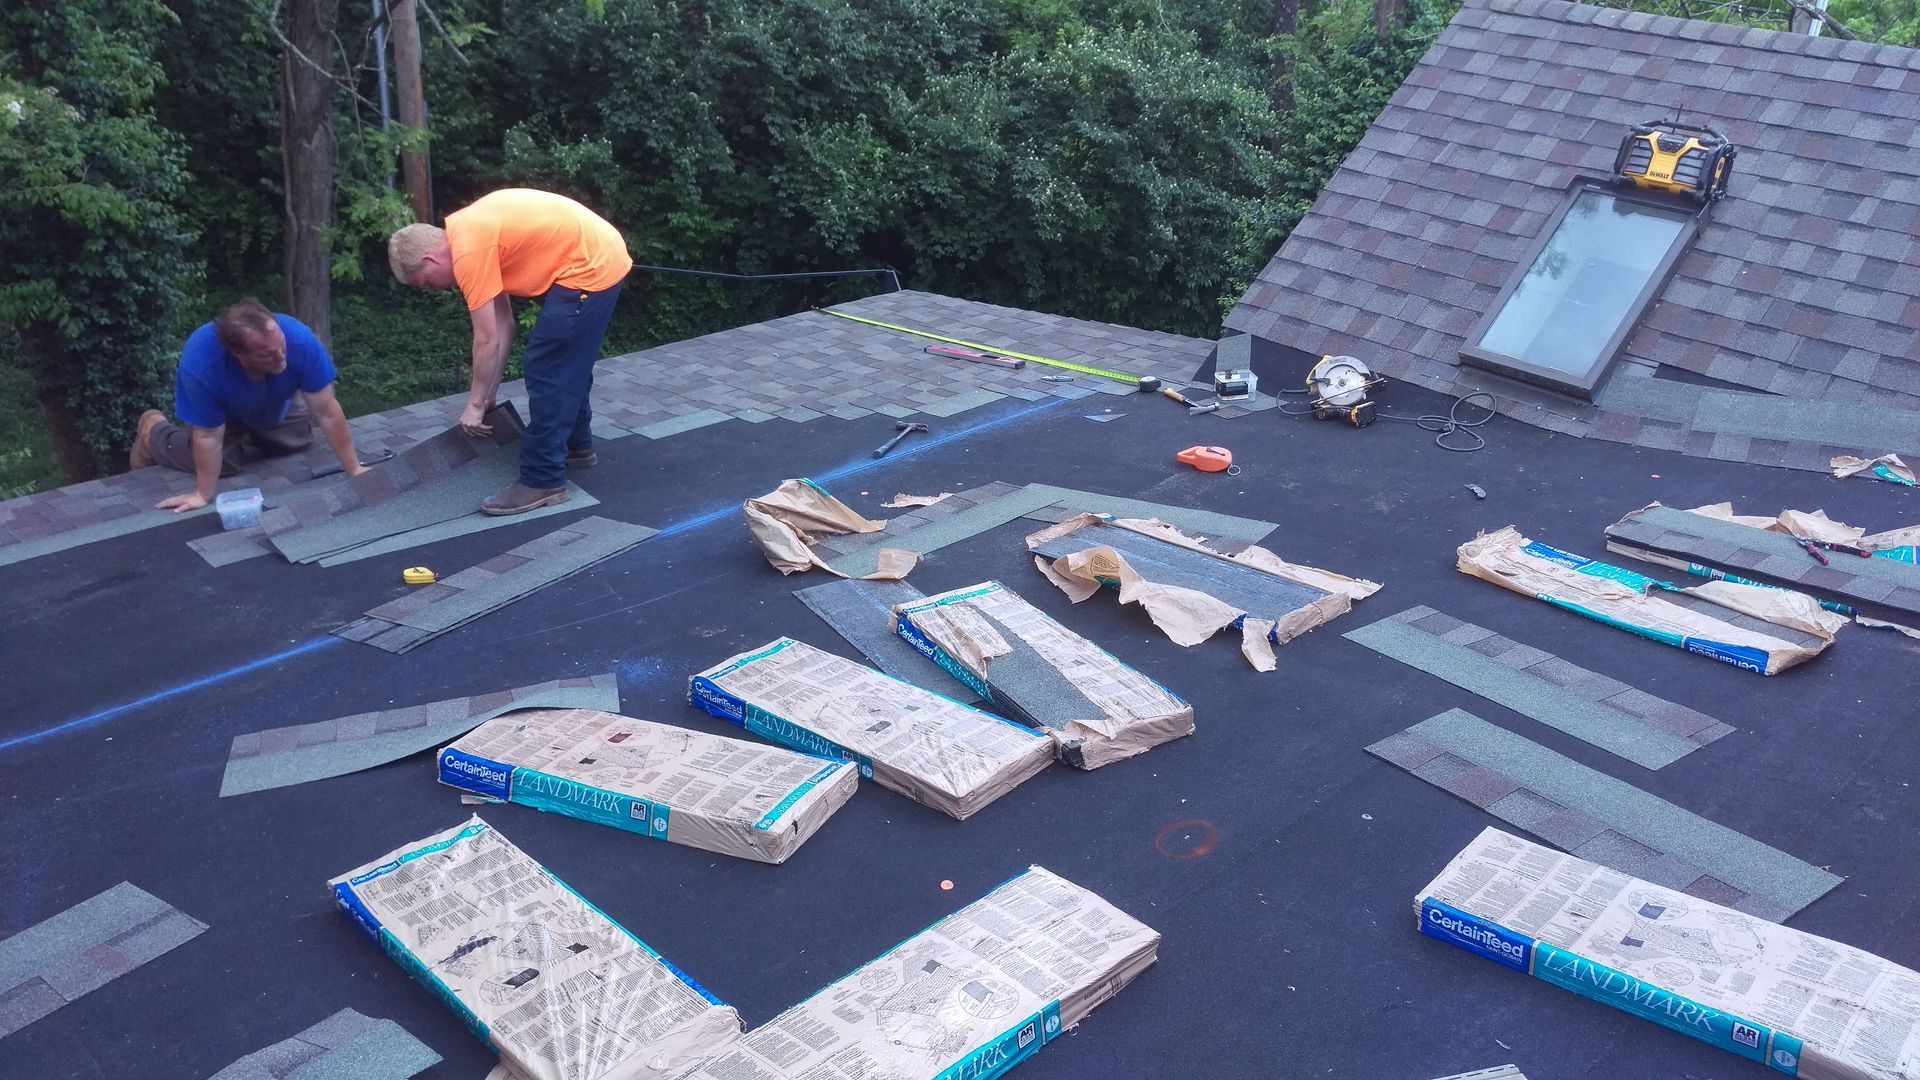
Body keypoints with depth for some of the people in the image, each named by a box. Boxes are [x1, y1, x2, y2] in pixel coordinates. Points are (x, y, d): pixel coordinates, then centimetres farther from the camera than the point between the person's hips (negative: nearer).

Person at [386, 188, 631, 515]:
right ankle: (577, 445, 39)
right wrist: (490, 393, 15)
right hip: (602, 256, 10)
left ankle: (543, 481, -2)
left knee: (546, 371, -6)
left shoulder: (468, 251, -16)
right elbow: (503, 322, 15)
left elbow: (487, 341, -12)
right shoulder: (468, 232, 13)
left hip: (588, 268, -10)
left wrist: (475, 404, -1)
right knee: (567, 365, 23)